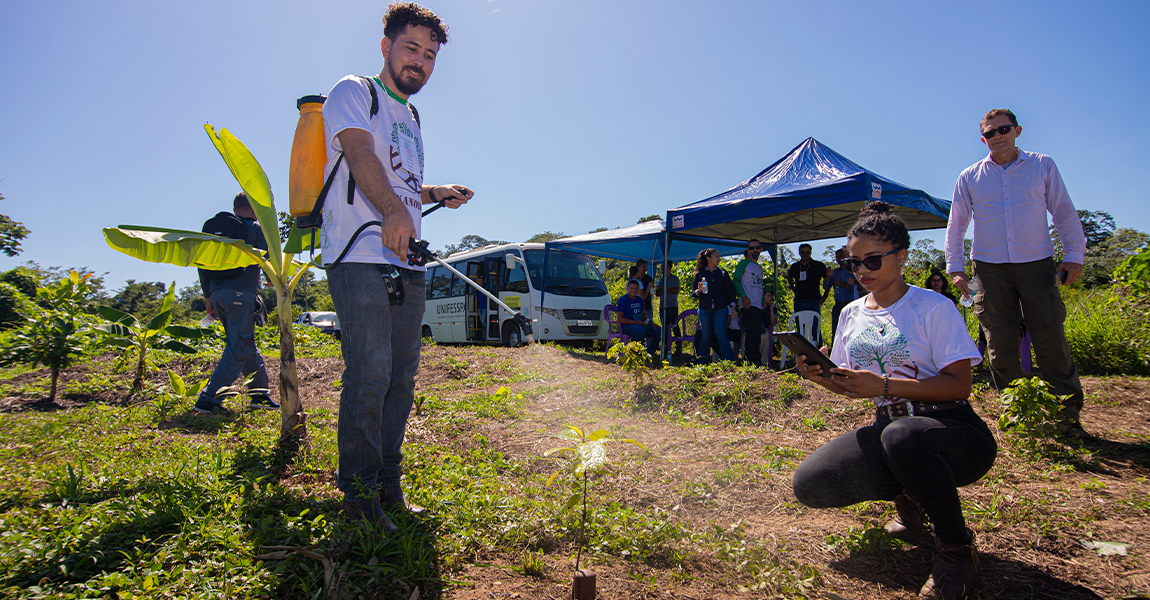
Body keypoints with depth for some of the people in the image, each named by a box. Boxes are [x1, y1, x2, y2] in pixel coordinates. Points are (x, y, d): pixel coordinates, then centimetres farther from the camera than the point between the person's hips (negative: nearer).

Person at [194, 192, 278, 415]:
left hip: (217, 294, 7)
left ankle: (259, 394, 21)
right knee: (239, 348, -6)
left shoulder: (211, 227, 19)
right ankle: (208, 400, -12)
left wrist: (208, 297, 23)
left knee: (246, 344, 16)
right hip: (240, 293, -7)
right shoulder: (254, 228, 2)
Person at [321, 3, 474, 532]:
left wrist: (436, 193, 14)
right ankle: (358, 490, 3)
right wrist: (394, 210, -33)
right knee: (369, 374, -12)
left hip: (406, 263, 8)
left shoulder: (411, 118, 26)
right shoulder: (354, 92, 3)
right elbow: (361, 156, -16)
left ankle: (387, 483, 19)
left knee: (401, 377, 8)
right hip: (360, 259, -8)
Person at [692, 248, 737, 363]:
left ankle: (730, 361, -5)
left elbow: (730, 290, 9)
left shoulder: (722, 273, 8)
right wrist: (699, 291, -14)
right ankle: (702, 362, 17)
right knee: (706, 336, 5)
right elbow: (693, 292, 8)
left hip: (720, 309, 0)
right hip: (704, 309, 0)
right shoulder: (700, 274, 5)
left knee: (720, 334, -9)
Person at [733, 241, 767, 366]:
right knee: (753, 332, -14)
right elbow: (736, 280, -6)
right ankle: (754, 361, -13)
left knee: (756, 333, 4)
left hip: (758, 305, 7)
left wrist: (763, 302, 15)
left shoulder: (759, 267, 25)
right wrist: (743, 296, -18)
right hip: (748, 304, -7)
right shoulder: (744, 263, 3)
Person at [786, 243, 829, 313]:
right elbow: (789, 277, 33)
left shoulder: (819, 265, 1)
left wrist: (824, 296, 1)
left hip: (813, 303, -4)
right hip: (798, 304, 4)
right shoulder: (794, 267, 12)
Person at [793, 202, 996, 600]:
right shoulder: (852, 314, 10)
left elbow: (959, 385, -14)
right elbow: (851, 385, 16)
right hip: (888, 429, 5)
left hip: (952, 430, -5)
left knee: (901, 434, -42)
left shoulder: (934, 307, -7)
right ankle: (906, 493, 13)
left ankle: (957, 548, -12)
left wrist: (884, 385, -25)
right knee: (809, 484, -16)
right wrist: (822, 376, -7)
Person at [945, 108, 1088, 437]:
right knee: (1001, 341, 0)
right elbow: (956, 225, 13)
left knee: (1050, 336, -3)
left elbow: (1065, 213, 10)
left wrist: (1075, 256, 2)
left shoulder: (1043, 166, 9)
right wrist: (954, 267, 7)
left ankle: (1068, 411, 8)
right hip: (990, 267, 1)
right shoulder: (969, 177, 10)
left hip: (1037, 263, -1)